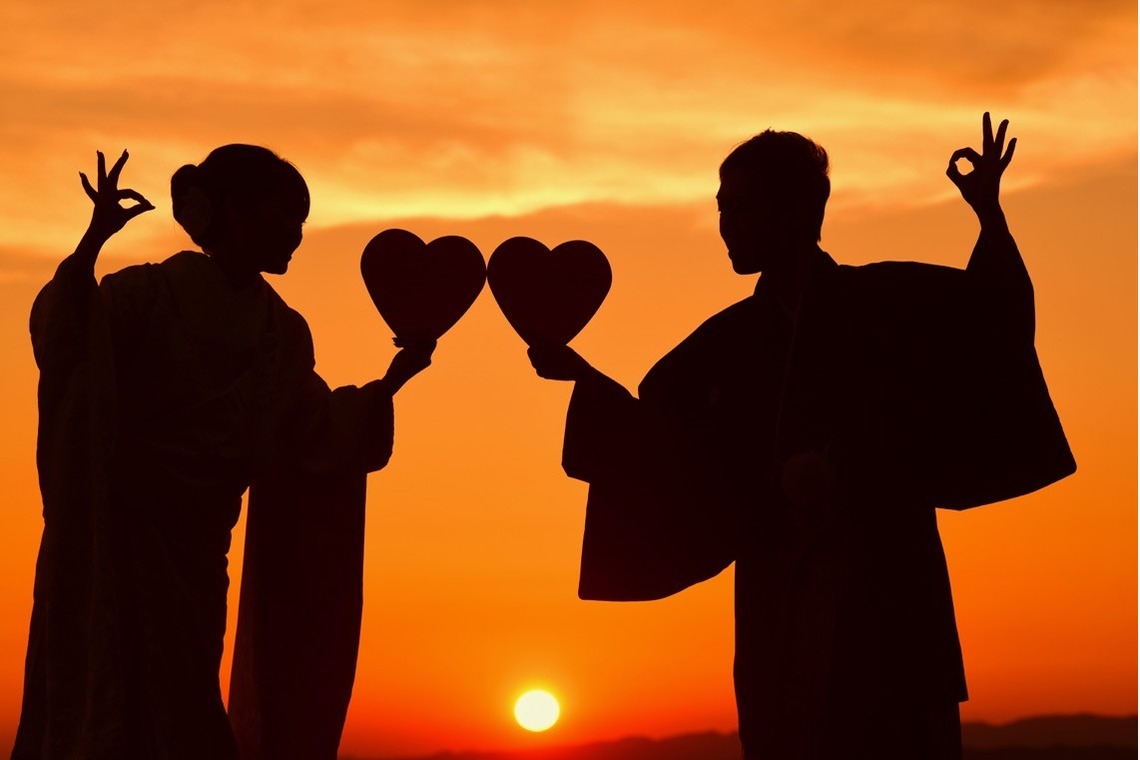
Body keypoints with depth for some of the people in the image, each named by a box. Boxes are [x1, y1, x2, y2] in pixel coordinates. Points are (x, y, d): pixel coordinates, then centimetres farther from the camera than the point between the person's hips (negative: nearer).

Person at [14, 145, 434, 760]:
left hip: (194, 553, 6)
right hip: (116, 542, -6)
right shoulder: (150, 293, -10)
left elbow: (310, 439, 5)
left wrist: (390, 382, -5)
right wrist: (91, 244, -40)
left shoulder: (283, 333, 8)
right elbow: (60, 344, -26)